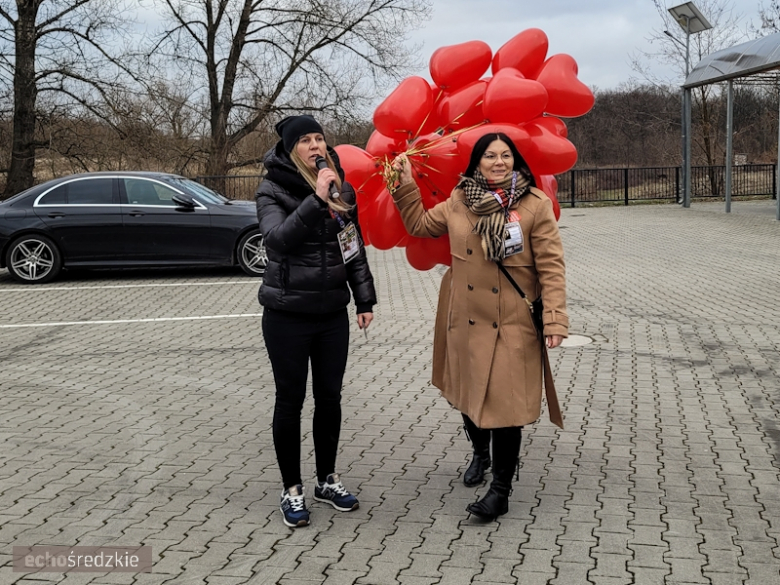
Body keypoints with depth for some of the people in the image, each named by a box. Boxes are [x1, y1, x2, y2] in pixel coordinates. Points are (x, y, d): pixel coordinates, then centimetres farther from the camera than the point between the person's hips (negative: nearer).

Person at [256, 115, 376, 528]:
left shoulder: (342, 189, 5)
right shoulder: (272, 191, -8)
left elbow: (354, 248, 11)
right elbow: (276, 239, -26)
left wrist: (365, 299, 8)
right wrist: (316, 201, -33)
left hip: (333, 313, 4)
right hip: (287, 316, -4)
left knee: (330, 397, 13)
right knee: (290, 400, 5)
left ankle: (328, 480, 28)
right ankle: (292, 490, 16)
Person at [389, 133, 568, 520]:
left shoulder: (536, 205, -7)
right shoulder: (458, 202, 5)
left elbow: (551, 267, -9)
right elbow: (419, 224, 21)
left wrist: (555, 320, -16)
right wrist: (406, 184, 12)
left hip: (513, 327, -4)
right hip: (466, 322, 5)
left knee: (504, 404, -5)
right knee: (469, 396, 19)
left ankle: (501, 490, 9)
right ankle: (480, 454, 48)